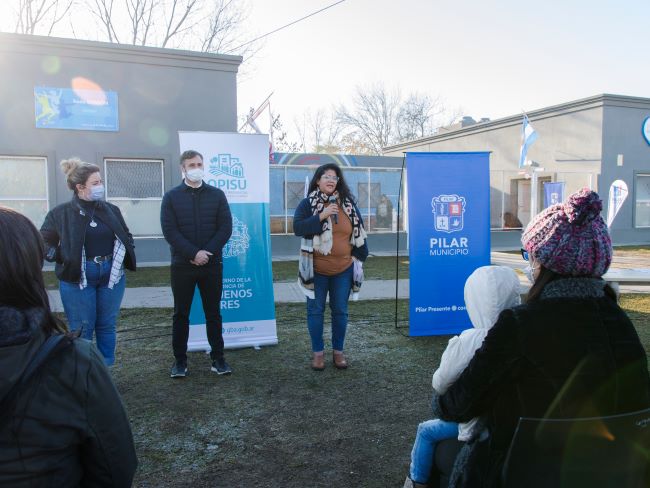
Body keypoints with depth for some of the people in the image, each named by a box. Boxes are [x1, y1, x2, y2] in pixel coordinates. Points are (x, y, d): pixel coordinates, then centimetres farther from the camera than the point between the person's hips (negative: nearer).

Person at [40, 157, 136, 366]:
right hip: (77, 278, -3)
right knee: (82, 330, 4)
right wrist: (64, 258, -12)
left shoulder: (111, 210, 4)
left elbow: (126, 237, 16)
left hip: (111, 275, 3)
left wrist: (125, 258, 1)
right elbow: (43, 243, 1)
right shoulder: (61, 213, -6)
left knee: (107, 327, 11)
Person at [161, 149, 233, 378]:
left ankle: (218, 358, 17)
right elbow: (169, 231, -6)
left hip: (212, 264, 1)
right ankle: (180, 360, 18)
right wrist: (194, 253, -16)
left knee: (213, 313, 7)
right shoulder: (171, 197, 3)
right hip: (182, 265, 0)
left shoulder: (217, 195, 6)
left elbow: (226, 227, -1)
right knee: (181, 314, 7)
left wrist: (207, 252, -12)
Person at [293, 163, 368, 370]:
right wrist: (321, 216, -23)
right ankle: (318, 352, 20)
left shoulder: (348, 204, 5)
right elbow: (297, 228, -16)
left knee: (340, 311, 9)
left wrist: (359, 256, 7)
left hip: (343, 269, 2)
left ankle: (338, 351, 24)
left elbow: (359, 232, 11)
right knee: (315, 310, 6)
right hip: (316, 269, -2)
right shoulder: (307, 203, -4)